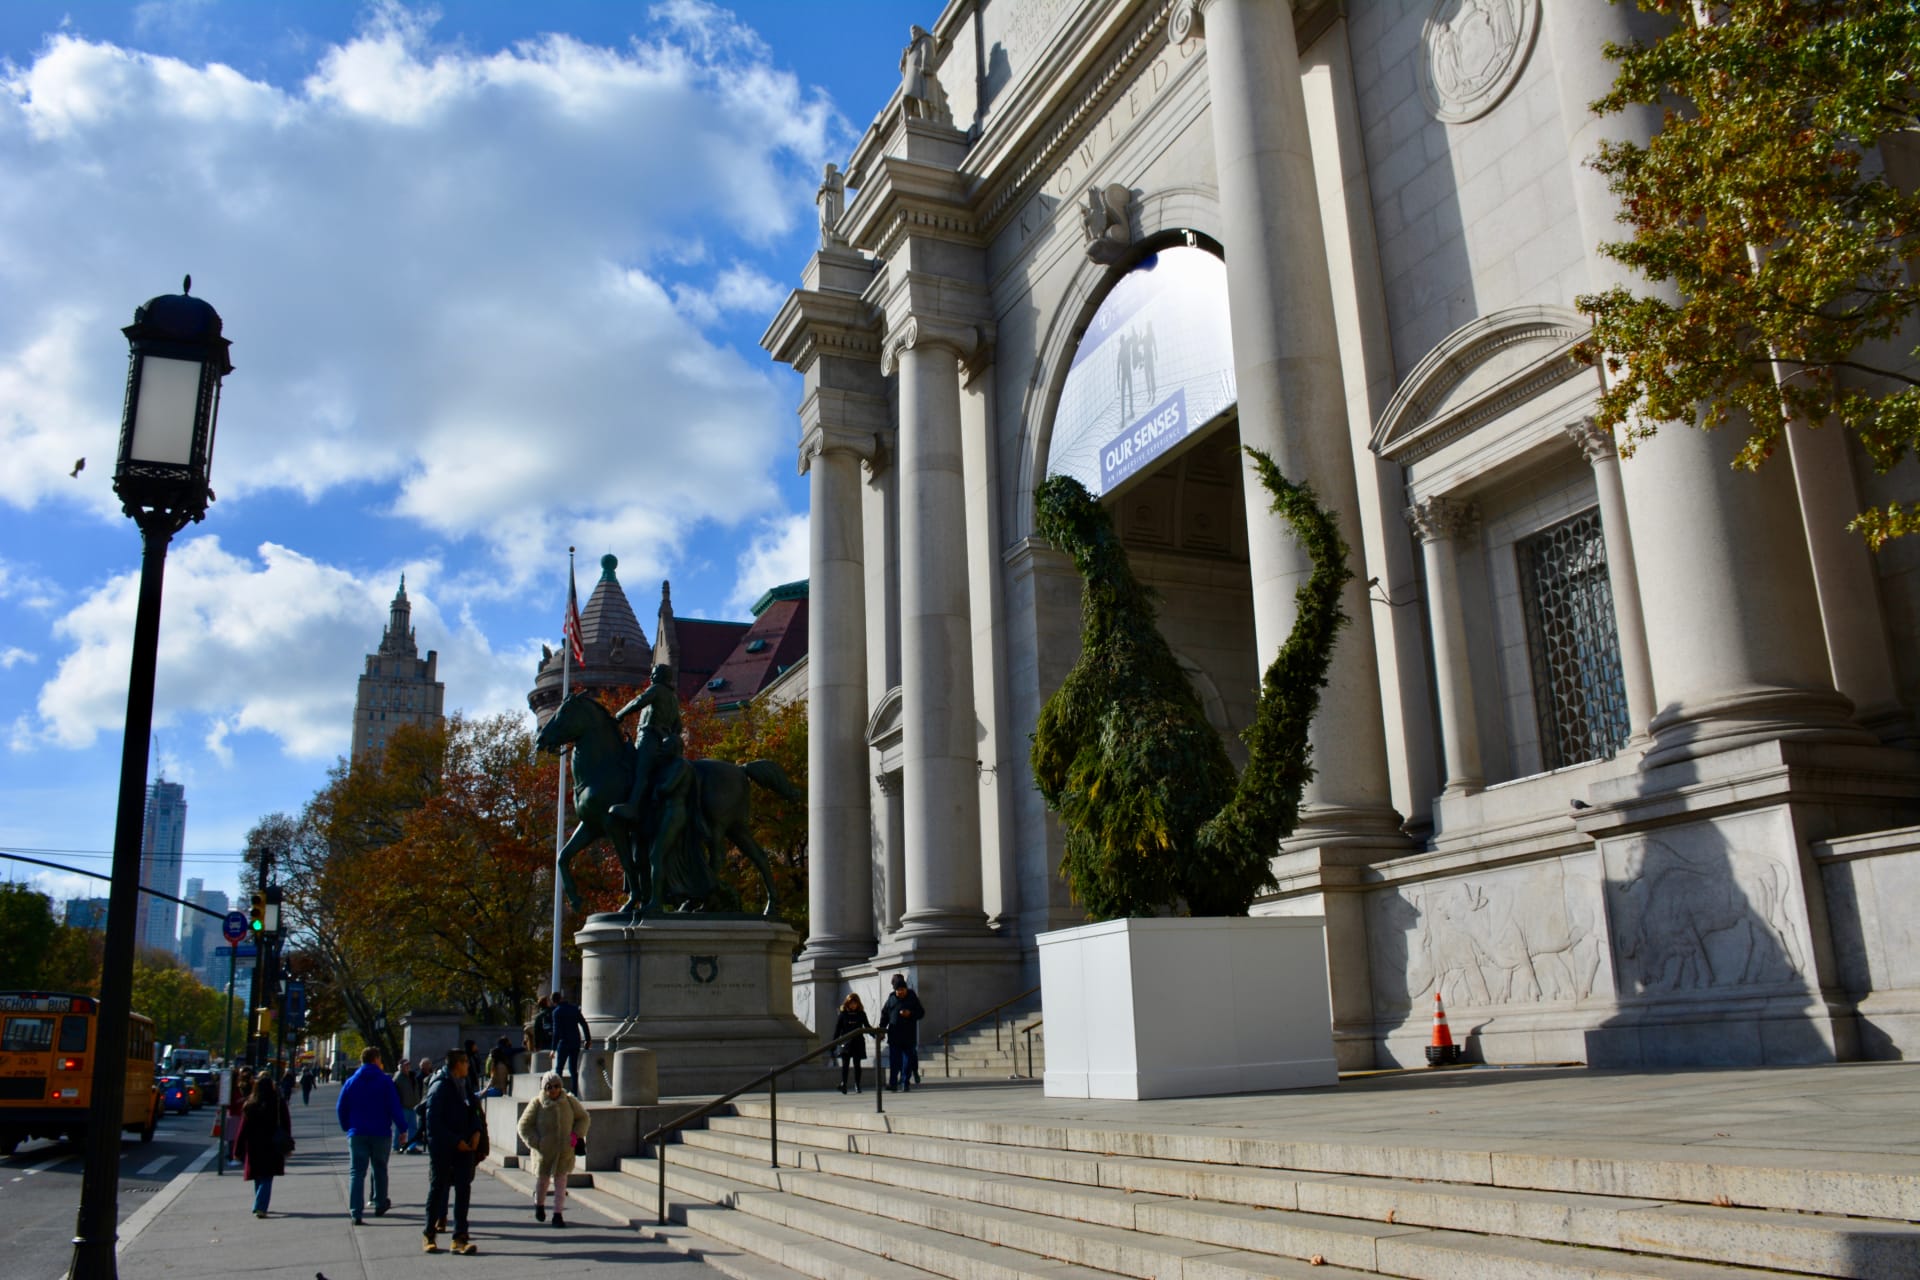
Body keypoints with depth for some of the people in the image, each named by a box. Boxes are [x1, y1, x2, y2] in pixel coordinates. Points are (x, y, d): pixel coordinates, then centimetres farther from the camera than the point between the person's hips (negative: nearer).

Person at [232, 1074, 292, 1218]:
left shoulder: (250, 1105, -4)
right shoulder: (279, 1103, -4)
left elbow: (243, 1129, -4)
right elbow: (286, 1125, 0)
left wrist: (238, 1149, 2)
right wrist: (288, 1147, 8)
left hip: (254, 1147, 1)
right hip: (272, 1147, -1)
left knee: (258, 1178, 17)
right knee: (267, 1178, 1)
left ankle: (260, 1206, 25)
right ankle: (260, 1207, -14)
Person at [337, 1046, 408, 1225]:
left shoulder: (351, 1081, 5)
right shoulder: (385, 1081, -5)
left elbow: (340, 1107, 6)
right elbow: (395, 1107, -9)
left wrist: (347, 1127, 17)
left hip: (357, 1133, 1)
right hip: (381, 1133, -1)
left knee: (356, 1172, -1)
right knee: (380, 1170, 17)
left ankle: (356, 1213, -12)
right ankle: (380, 1205, 30)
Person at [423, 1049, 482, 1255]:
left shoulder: (463, 1085, 12)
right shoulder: (440, 1087, -12)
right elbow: (434, 1122, -16)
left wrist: (476, 1131, 2)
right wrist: (456, 1141, -17)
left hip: (463, 1146, 6)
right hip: (442, 1148, -6)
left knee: (463, 1190, 1)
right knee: (438, 1189, 6)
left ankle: (460, 1238, 4)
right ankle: (430, 1236, 19)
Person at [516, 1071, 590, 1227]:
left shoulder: (570, 1102, -3)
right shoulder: (536, 1104, -9)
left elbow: (584, 1118, 11)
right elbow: (524, 1126, -1)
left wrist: (576, 1134, -5)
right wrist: (536, 1142, -11)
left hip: (564, 1150, 1)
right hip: (543, 1150, -1)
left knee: (561, 1181, -1)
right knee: (542, 1179, 15)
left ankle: (558, 1214, 6)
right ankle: (539, 1205, 42)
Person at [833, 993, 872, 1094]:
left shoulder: (861, 1014, 5)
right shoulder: (843, 1014, 1)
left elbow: (867, 1026, 12)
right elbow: (837, 1029, 2)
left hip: (858, 1042, 2)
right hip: (846, 1043, -2)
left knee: (857, 1064, 5)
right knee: (845, 1064, -9)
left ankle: (857, 1085, 12)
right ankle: (843, 1084, -13)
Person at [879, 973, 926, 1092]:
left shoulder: (912, 998, 4)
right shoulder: (891, 998, 6)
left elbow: (921, 1012, 5)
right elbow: (884, 1014, 11)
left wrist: (910, 1013, -12)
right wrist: (882, 1027, 1)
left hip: (909, 1036, 0)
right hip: (894, 1036, 0)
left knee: (908, 1060, 3)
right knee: (894, 1060, -2)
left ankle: (905, 1083, 10)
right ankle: (893, 1083, 0)